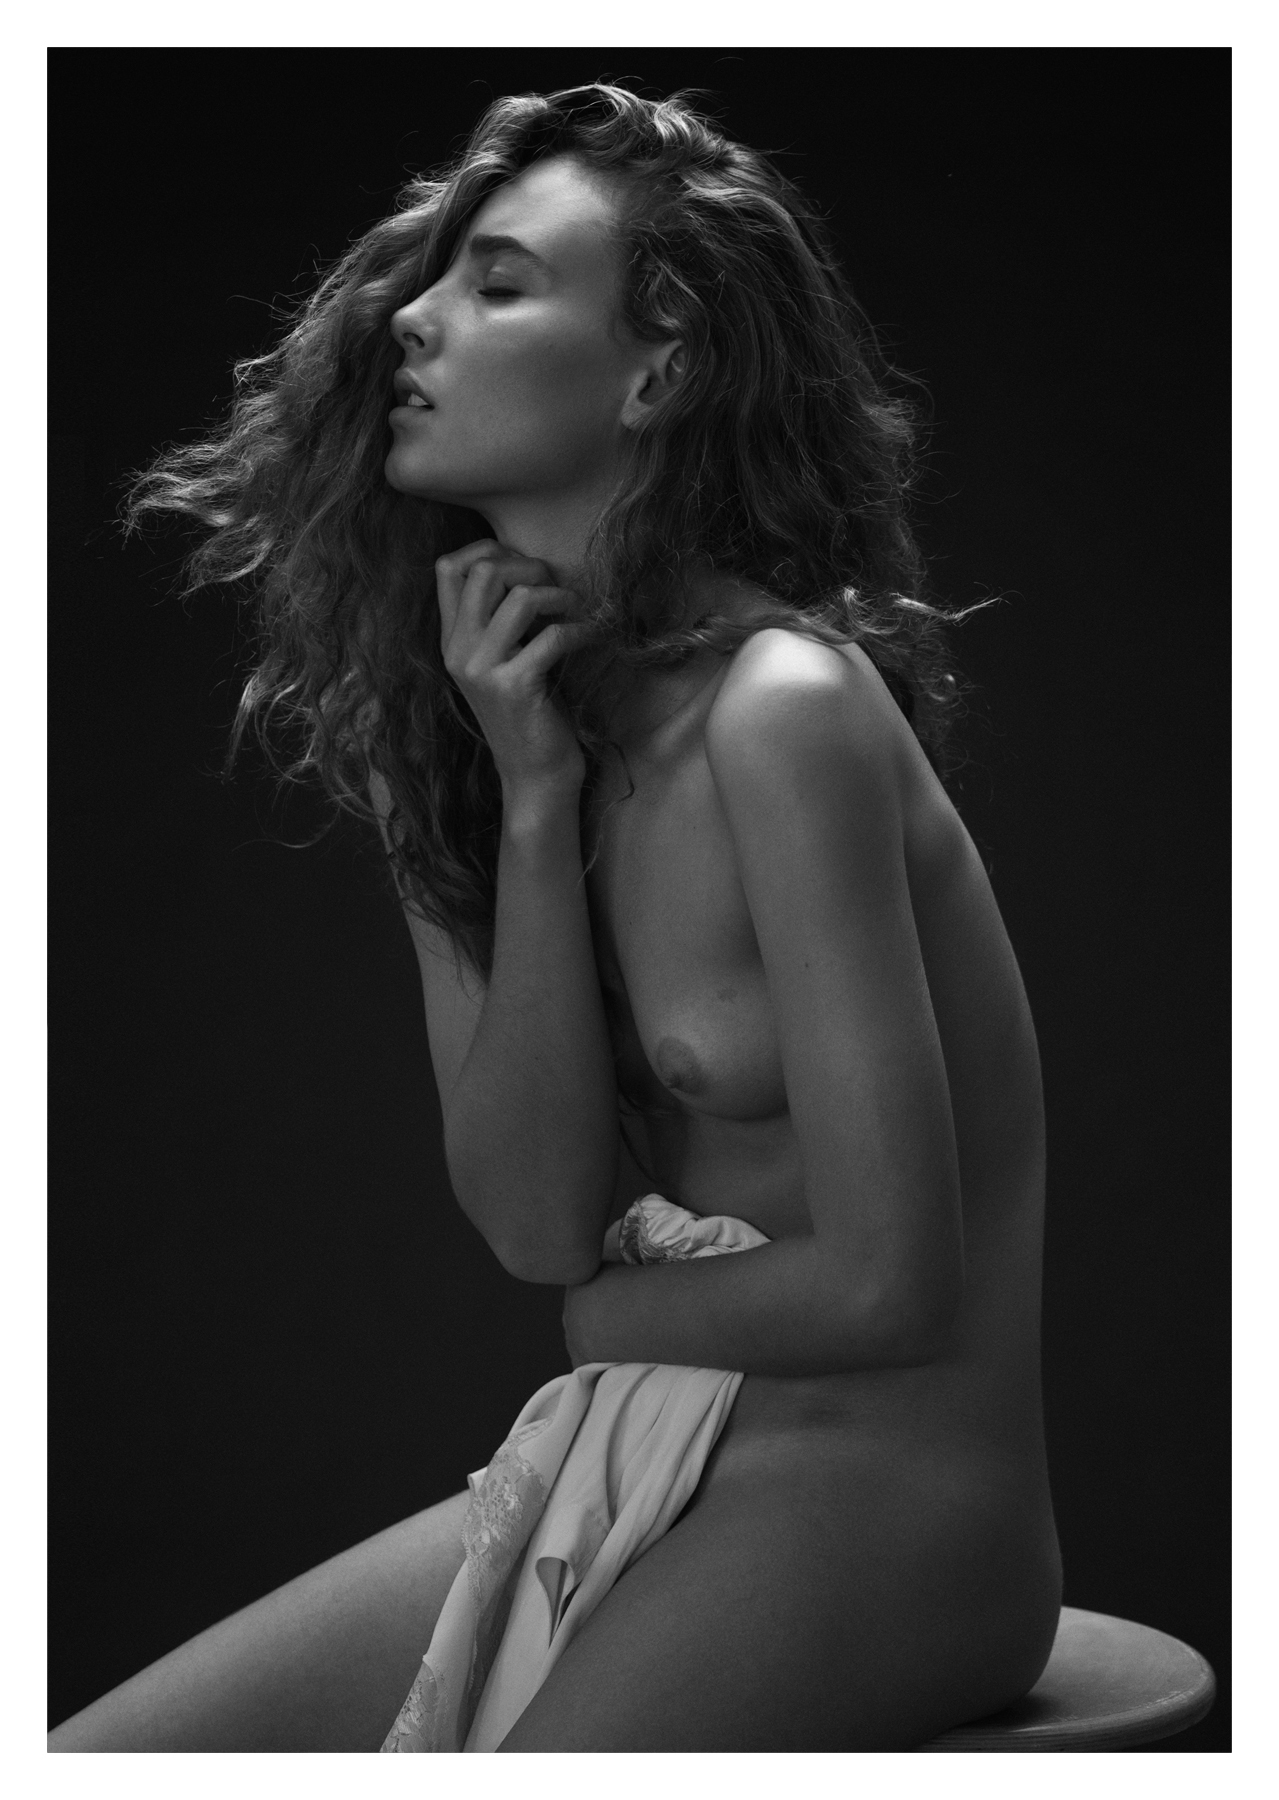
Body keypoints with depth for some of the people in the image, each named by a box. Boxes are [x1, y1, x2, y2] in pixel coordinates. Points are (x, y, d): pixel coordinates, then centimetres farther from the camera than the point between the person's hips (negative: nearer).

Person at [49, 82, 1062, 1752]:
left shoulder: (784, 710, -19)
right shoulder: (476, 714, 5)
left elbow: (885, 1281, -19)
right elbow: (536, 1219, -4)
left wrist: (606, 1315, 0)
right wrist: (531, 802, -12)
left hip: (882, 1504, -7)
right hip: (637, 1467, 7)